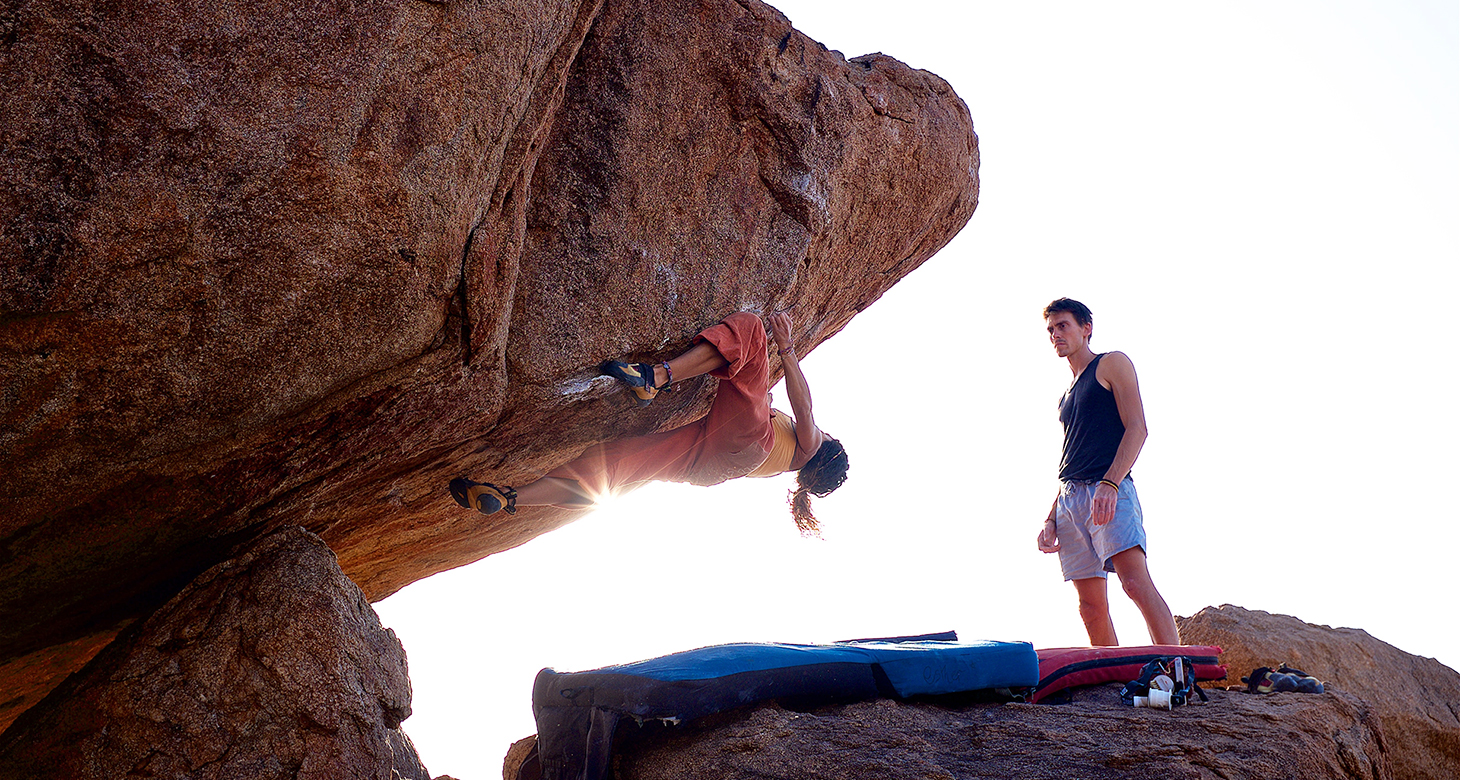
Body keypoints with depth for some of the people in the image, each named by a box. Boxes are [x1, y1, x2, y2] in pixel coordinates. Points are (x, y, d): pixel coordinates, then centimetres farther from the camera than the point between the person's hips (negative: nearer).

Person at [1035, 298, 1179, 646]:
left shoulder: (1112, 364, 8)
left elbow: (1137, 428, -5)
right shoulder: (1068, 394, 28)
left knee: (1136, 581, -23)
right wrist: (1051, 519, 17)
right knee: (1091, 607, 0)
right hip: (1070, 498, 7)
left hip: (1110, 491, -7)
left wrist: (1109, 485, -19)